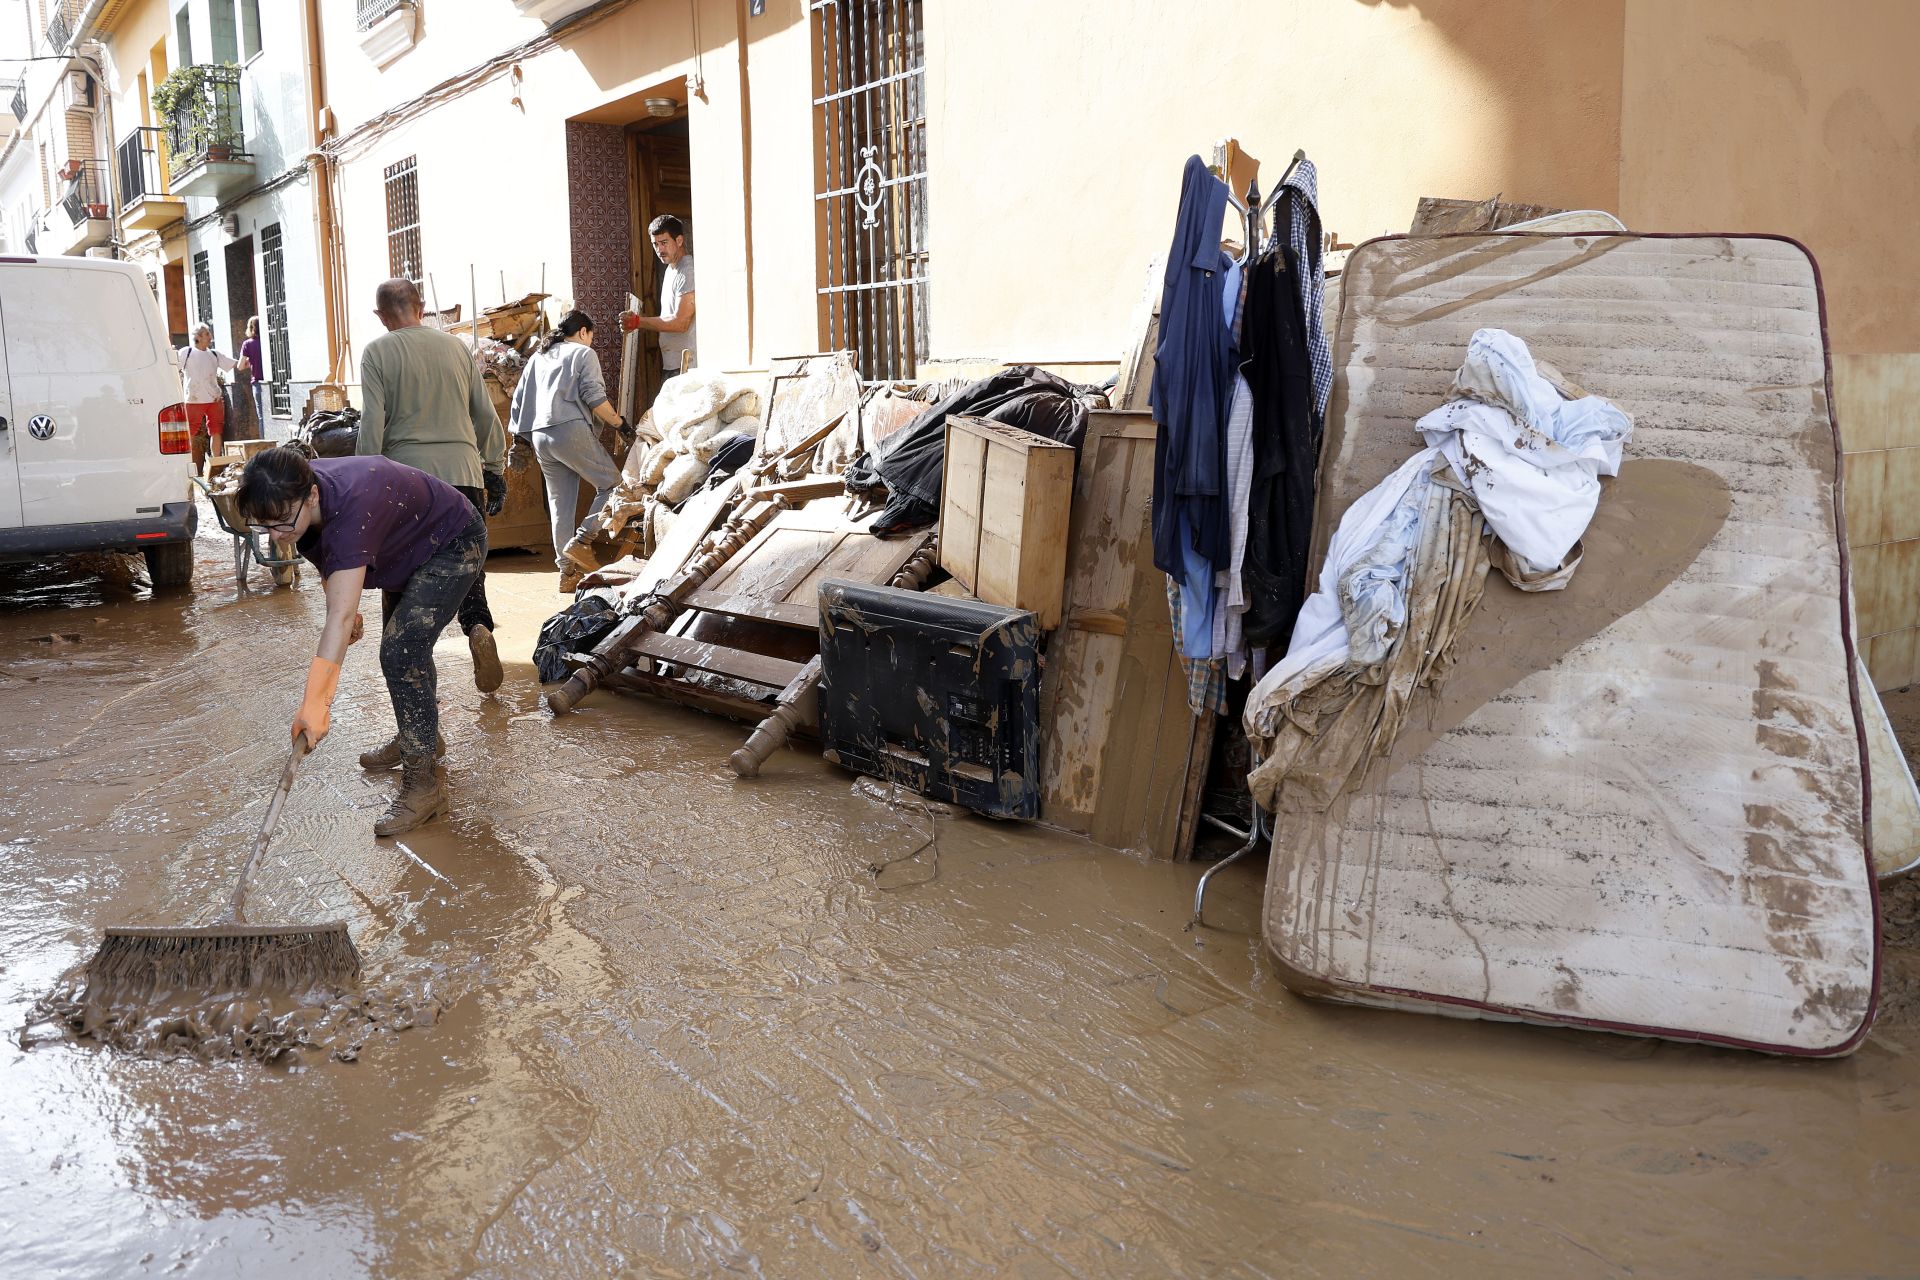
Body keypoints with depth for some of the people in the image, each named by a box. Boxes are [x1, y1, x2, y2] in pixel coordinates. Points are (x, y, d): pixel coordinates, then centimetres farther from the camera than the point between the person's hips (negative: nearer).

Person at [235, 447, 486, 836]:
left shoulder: (350, 508, -43)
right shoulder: (298, 490, -18)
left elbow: (341, 616, -49)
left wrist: (315, 703, -54)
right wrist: (347, 610, -1)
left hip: (456, 543, -9)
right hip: (408, 548, 9)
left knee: (402, 652, -22)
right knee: (401, 644, 24)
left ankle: (424, 783, -16)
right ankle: (423, 735, 49)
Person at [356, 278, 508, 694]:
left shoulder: (377, 352, 0)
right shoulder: (457, 347, 9)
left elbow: (372, 425, -6)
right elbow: (486, 415, 11)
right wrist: (495, 468, 21)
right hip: (462, 470, 2)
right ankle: (479, 627, -19)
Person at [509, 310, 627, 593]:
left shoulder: (537, 358, 25)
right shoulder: (583, 353, 6)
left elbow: (519, 398, 22)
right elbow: (593, 398, -6)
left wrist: (519, 437, 25)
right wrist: (618, 421, 3)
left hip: (539, 437, 7)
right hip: (571, 430, -7)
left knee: (560, 504, 7)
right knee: (611, 483, 3)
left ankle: (567, 572, 5)